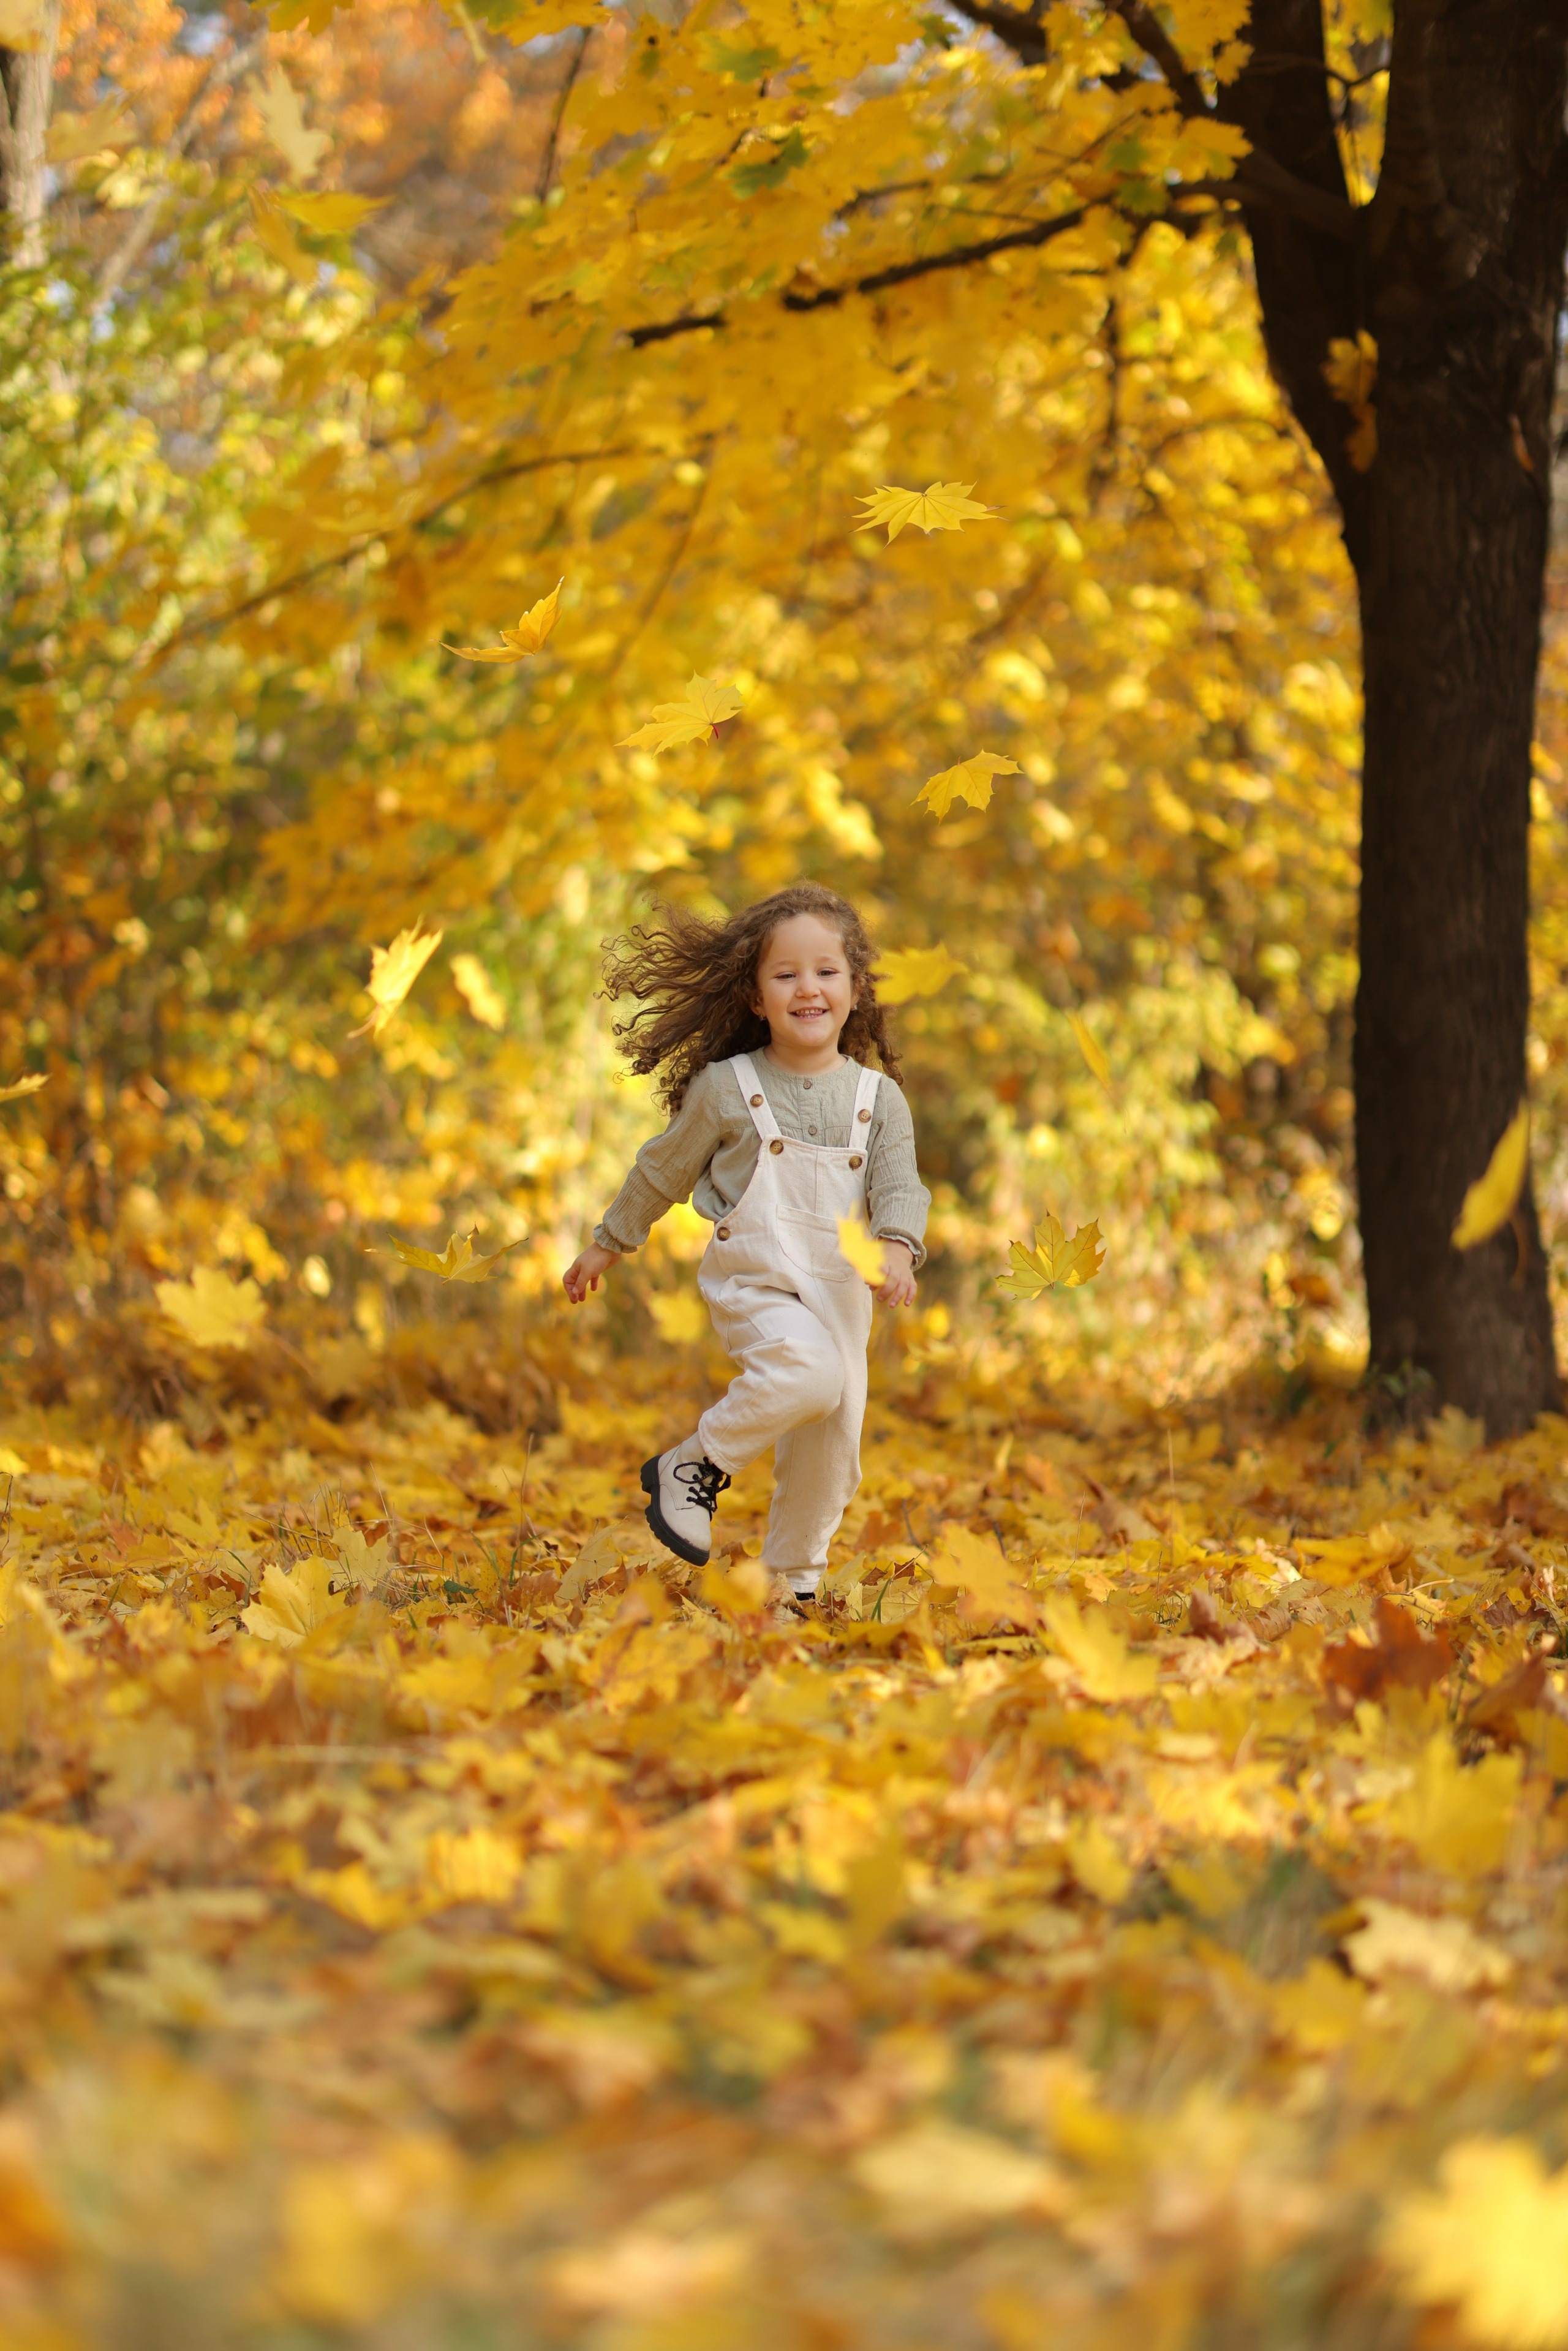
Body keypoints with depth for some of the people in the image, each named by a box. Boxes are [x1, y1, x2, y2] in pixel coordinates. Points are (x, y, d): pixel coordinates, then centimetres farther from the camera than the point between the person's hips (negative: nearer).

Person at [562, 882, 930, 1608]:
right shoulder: (727, 1088, -2)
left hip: (839, 1293, 4)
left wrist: (897, 1246, -23)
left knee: (832, 1443, 5)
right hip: (752, 1282, -4)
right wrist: (608, 1244, 17)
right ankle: (694, 1466, -11)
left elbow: (900, 1188, -1)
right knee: (809, 1373, -31)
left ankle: (792, 1577, 25)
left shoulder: (878, 1097, 4)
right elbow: (664, 1170, 9)